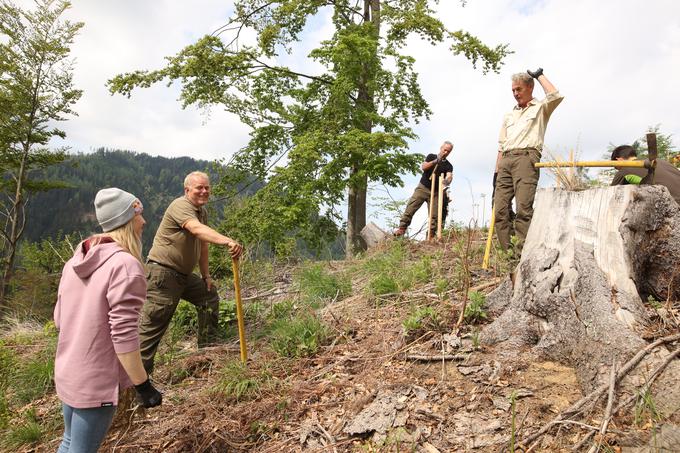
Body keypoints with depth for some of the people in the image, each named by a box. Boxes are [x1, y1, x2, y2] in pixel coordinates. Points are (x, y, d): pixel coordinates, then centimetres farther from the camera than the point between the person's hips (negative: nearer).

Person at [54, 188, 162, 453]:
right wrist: (143, 385, -18)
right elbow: (123, 335, -26)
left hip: (67, 375, 8)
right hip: (95, 382, -8)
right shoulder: (125, 265, -22)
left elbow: (59, 318, 12)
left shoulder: (76, 260, 4)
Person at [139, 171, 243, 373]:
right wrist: (227, 241, -51)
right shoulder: (180, 206, -17)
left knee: (209, 295, 17)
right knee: (154, 322, -9)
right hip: (163, 272, -10)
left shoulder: (202, 211, 12)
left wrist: (206, 275, 17)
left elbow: (202, 244, 18)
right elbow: (197, 230, -37)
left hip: (184, 274, 10)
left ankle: (208, 345, 30)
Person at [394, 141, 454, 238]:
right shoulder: (431, 157, 9)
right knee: (410, 208, -11)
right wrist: (435, 161, -21)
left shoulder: (449, 166, 9)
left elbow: (449, 176, -10)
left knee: (434, 215, -5)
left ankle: (431, 236, -2)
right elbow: (423, 167, -7)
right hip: (422, 188, -1)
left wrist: (447, 181, -34)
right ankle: (402, 229, -9)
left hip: (435, 192, 1)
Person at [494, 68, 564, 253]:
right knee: (500, 209, -6)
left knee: (523, 208, -17)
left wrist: (539, 75, 8)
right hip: (506, 161, 6)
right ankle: (506, 253, -4)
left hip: (526, 157, -5)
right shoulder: (509, 115, 29)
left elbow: (556, 96, -8)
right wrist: (496, 172, 14)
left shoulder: (540, 108, 15)